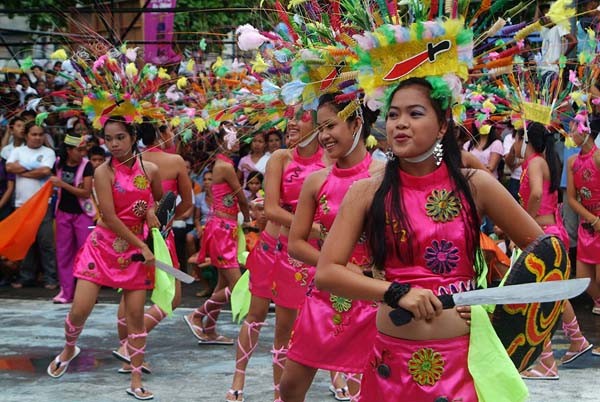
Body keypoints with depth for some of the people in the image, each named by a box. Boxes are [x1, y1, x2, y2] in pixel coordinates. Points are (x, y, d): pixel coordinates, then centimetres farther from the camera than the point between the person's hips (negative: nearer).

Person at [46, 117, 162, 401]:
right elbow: (110, 218, -15)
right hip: (103, 246, -2)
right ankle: (69, 349, 29)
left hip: (136, 249, 2)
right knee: (80, 309, -5)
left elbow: (160, 201, 18)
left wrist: (152, 211, -5)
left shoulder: (150, 170, -1)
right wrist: (142, 246, -16)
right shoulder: (103, 172, -10)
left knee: (136, 314, 0)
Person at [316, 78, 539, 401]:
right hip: (394, 358, 1)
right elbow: (326, 273, -8)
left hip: (465, 356, 0)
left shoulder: (475, 185, -2)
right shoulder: (367, 192, -2)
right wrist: (397, 292, -19)